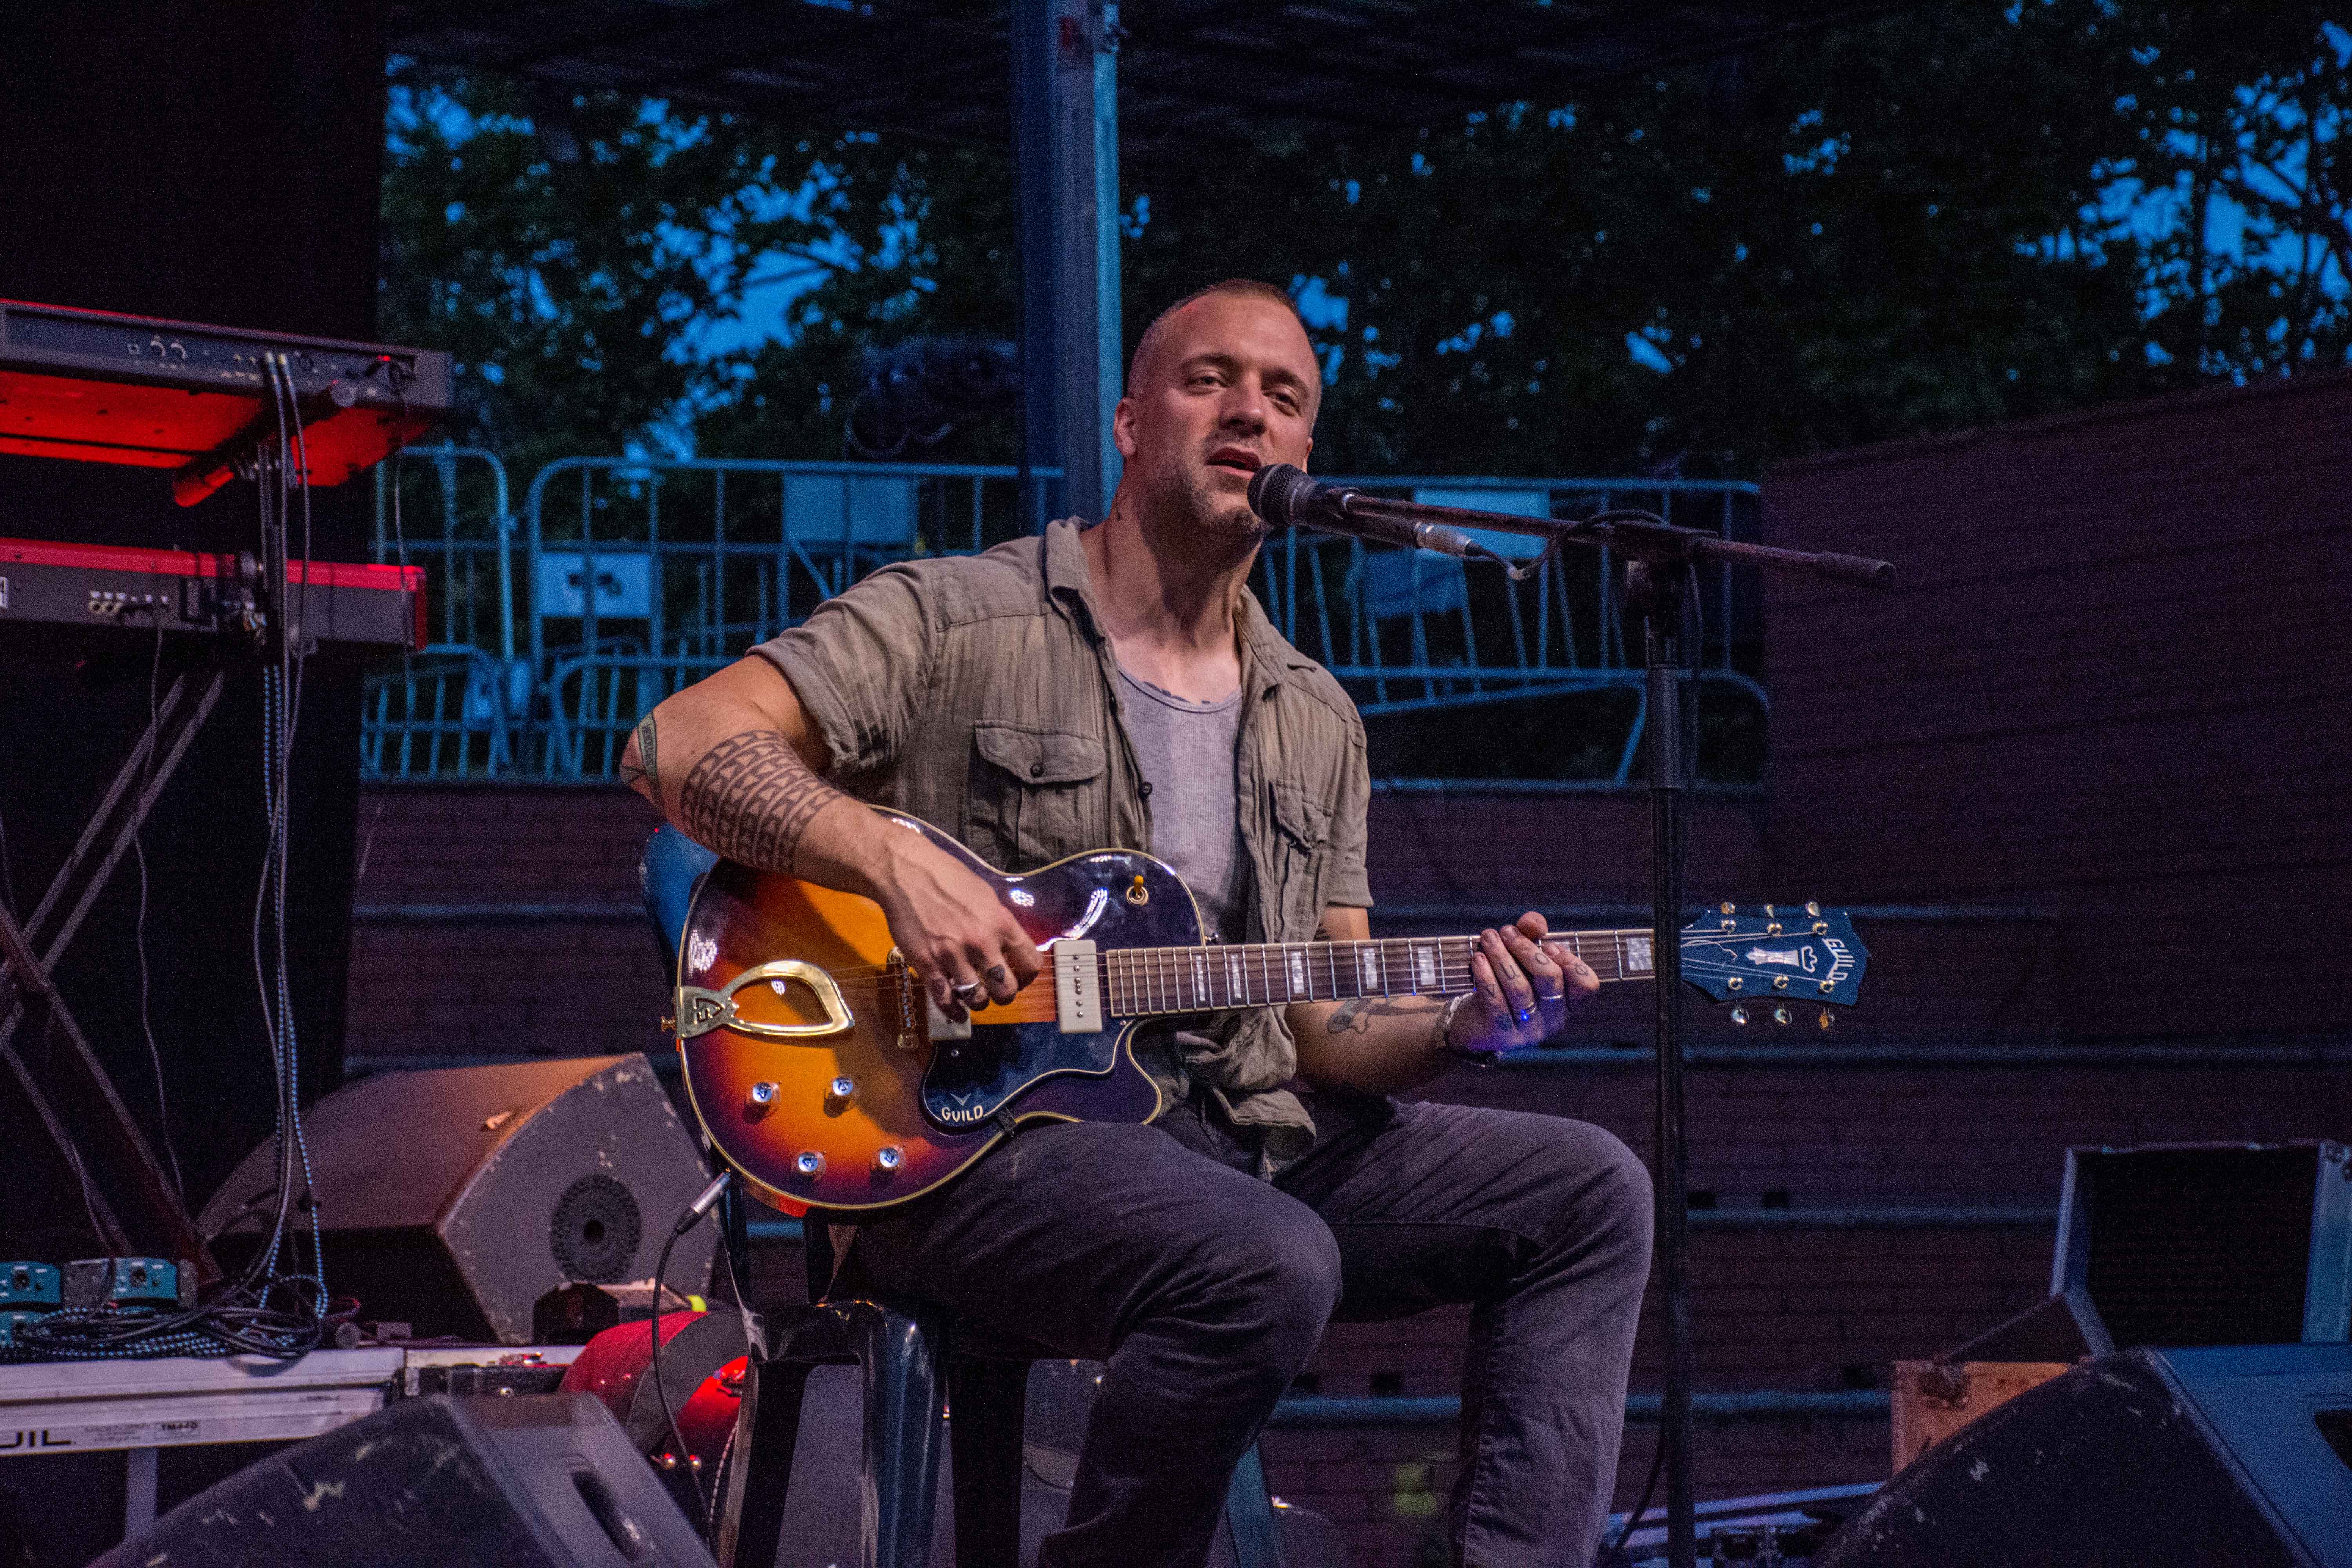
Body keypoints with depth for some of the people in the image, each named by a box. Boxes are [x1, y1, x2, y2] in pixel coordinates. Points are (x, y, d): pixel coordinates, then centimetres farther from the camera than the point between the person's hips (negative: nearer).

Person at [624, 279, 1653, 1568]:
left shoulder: (1315, 724, 18)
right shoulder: (956, 622, -1)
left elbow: (1324, 1026, 14)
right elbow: (676, 746, -11)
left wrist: (1458, 1024, -9)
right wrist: (898, 863, -24)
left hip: (1242, 1140, 7)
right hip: (974, 1138, -7)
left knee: (1586, 1189, -8)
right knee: (1270, 1265, -34)